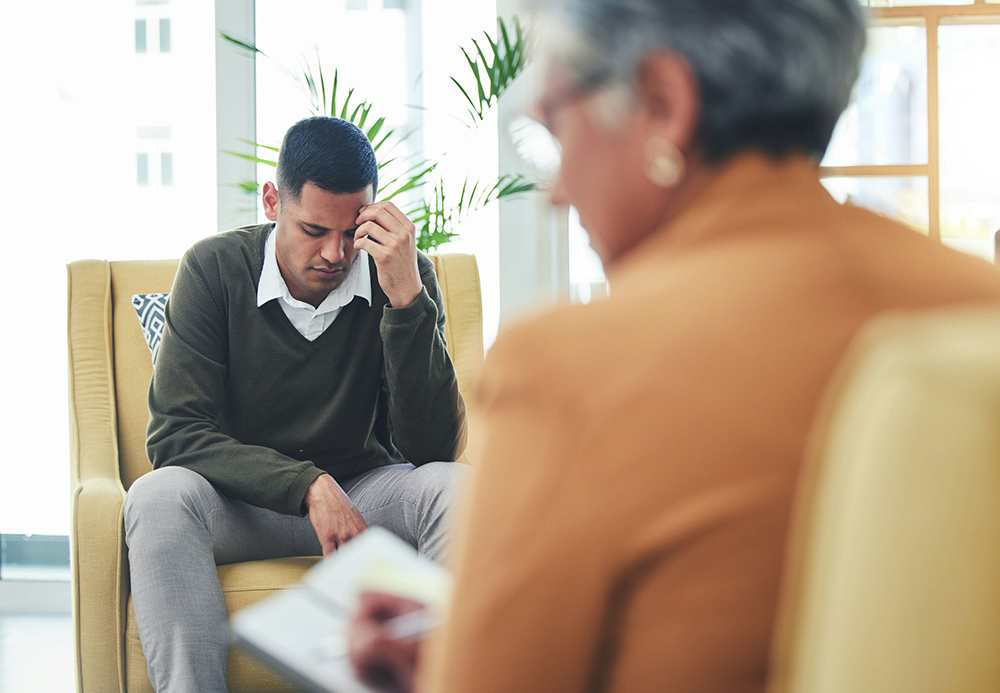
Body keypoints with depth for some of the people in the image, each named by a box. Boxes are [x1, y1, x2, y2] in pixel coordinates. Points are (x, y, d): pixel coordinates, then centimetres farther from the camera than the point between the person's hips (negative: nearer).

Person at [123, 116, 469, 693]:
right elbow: (175, 435, -16)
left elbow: (429, 447, -17)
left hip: (364, 493, 1)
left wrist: (407, 300, -27)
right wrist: (308, 486, -28)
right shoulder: (214, 269, -10)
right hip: (243, 504, -1)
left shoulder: (404, 276, -8)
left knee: (457, 487, -30)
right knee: (160, 495, -33)